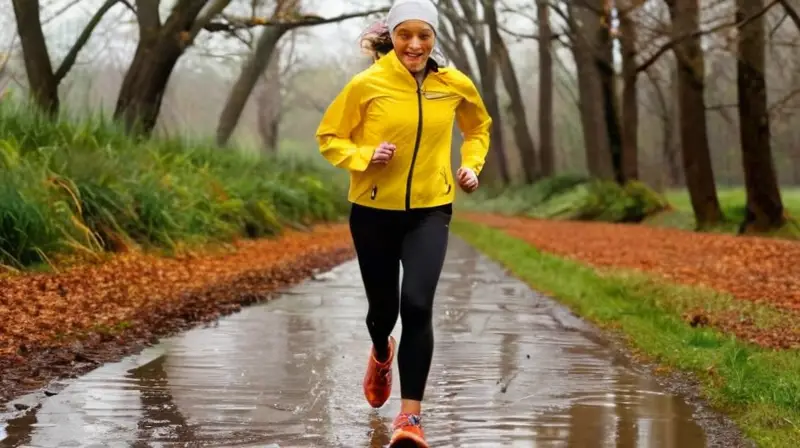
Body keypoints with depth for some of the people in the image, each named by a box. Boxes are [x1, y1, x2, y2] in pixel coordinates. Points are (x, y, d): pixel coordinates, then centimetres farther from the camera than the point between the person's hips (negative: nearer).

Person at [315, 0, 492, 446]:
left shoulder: (455, 85, -2)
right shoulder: (367, 84, -9)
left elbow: (479, 127, 19)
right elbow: (329, 137, 0)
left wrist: (472, 164, 3)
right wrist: (365, 156, -18)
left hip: (430, 211, 0)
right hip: (374, 211, 0)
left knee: (417, 305, -19)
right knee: (383, 309, 13)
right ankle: (382, 355, 52)